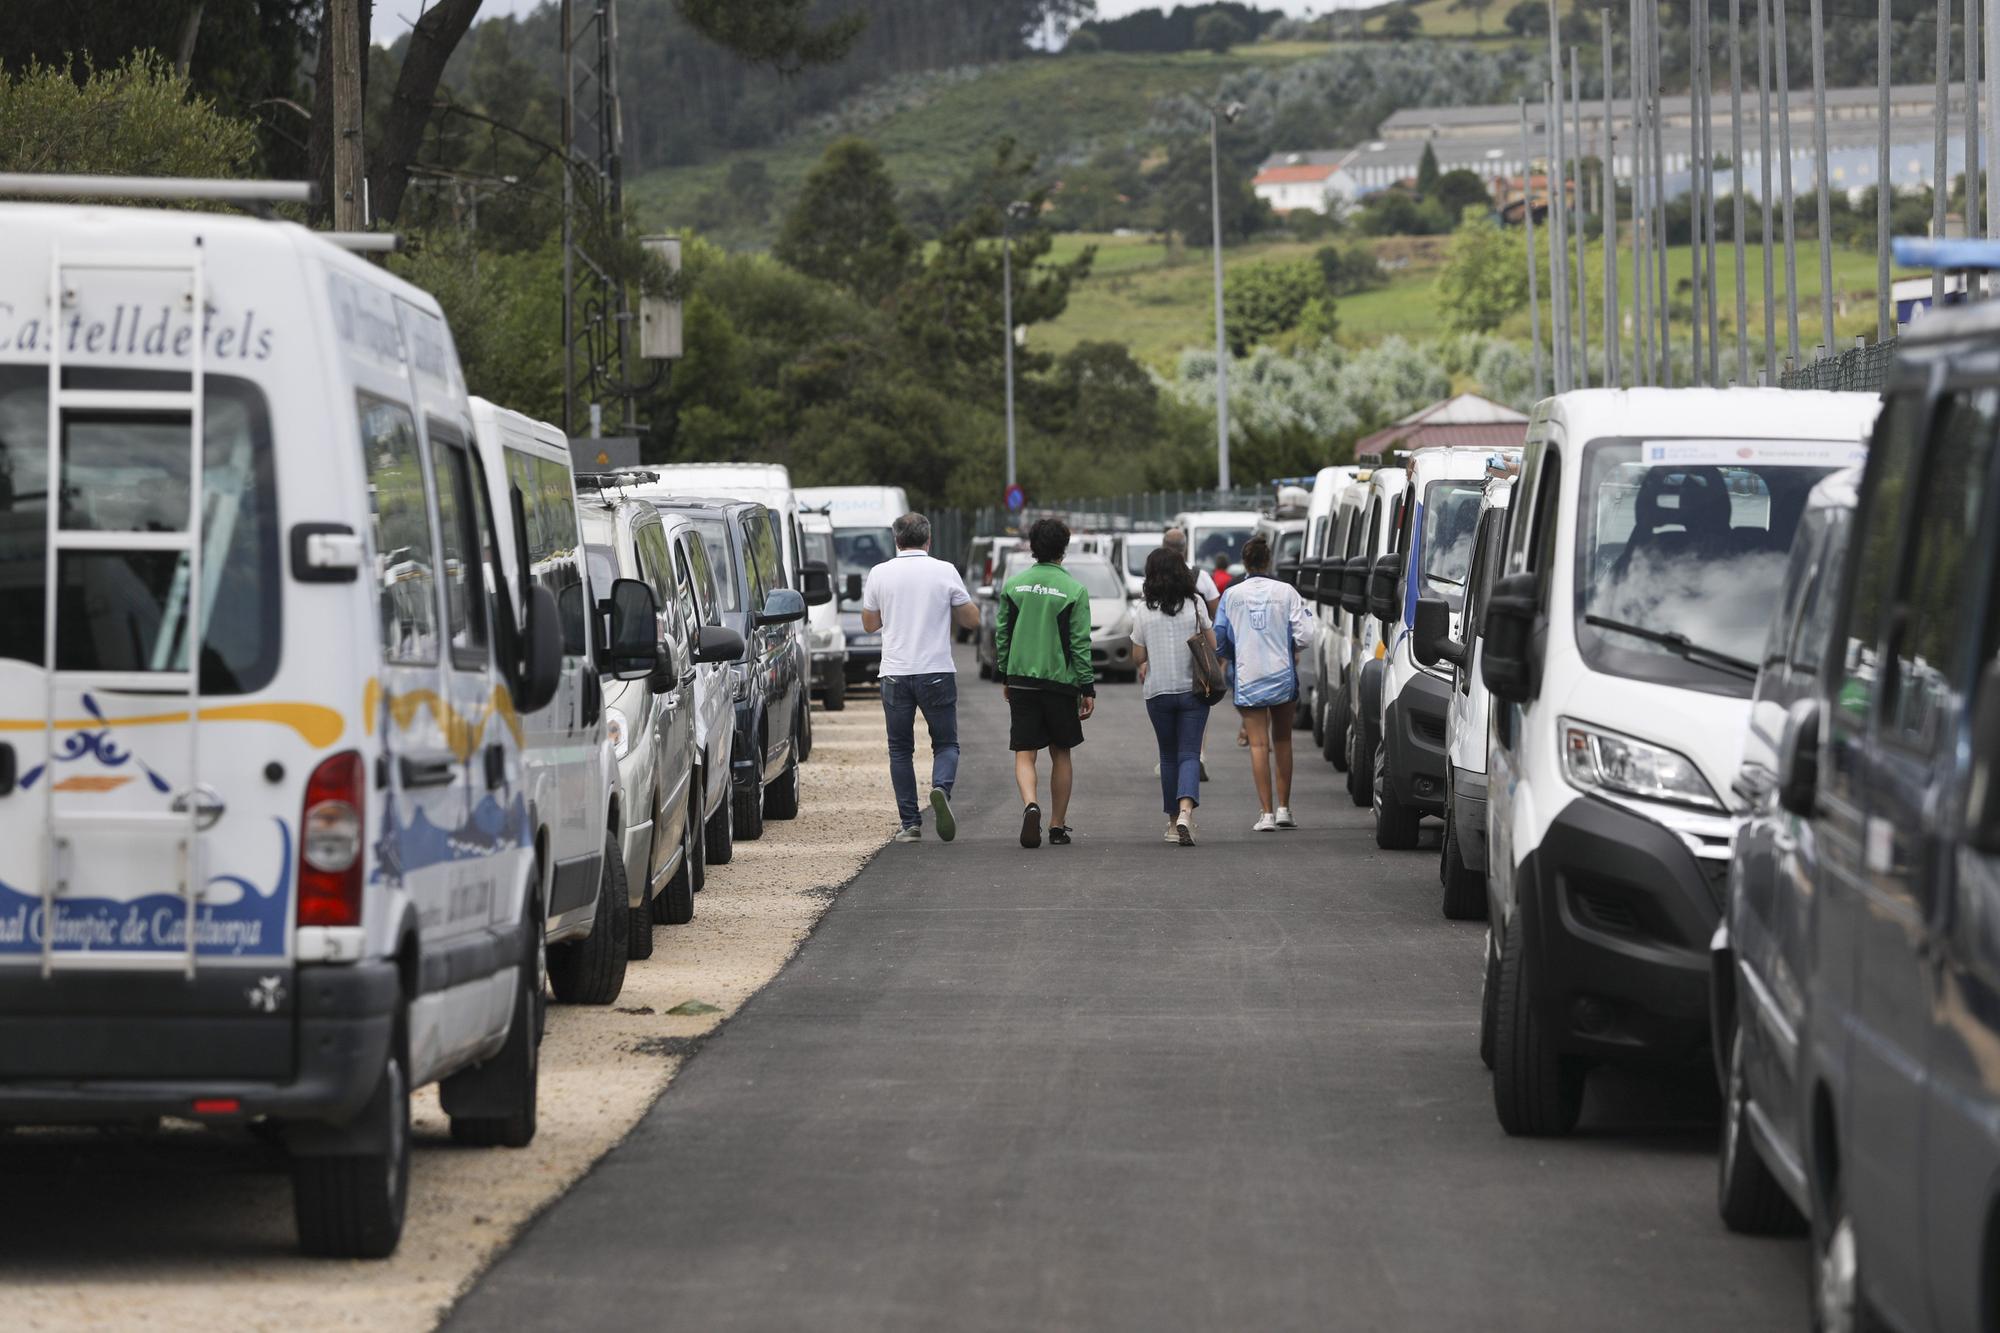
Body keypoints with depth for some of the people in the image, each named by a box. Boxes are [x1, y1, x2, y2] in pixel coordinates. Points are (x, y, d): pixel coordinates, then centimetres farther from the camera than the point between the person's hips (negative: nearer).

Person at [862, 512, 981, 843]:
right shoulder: (945, 572, -2)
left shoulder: (880, 574, 1)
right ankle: (941, 789, -21)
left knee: (900, 750, 10)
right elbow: (971, 619, 6)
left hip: (895, 673, 1)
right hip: (937, 672, -1)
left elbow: (869, 624, 12)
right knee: (946, 743, 9)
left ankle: (910, 823, 6)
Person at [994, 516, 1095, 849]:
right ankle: (1058, 825, 16)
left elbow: (1002, 635, 6)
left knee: (1024, 753, 2)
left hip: (1021, 680, 1)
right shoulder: (1074, 590, -6)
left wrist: (1005, 677, 17)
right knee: (1060, 753, 13)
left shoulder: (1013, 586, 1)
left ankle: (1030, 805, -26)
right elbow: (1081, 644, -6)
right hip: (1060, 681, -1)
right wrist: (1087, 688, -1)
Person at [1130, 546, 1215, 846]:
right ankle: (1185, 811, -25)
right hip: (1193, 689, -1)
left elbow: (1138, 657, 2)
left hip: (1158, 693, 1)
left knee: (1168, 756, 14)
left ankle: (1173, 821, 18)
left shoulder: (1143, 613, -4)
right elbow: (1213, 644, 2)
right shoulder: (1195, 604, -4)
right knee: (1189, 754, -2)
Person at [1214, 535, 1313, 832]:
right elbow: (1302, 635, -8)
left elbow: (1218, 641, 1)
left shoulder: (1231, 594, -1)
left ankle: (1266, 813, -6)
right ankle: (1284, 809, 14)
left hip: (1248, 678, 0)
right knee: (1282, 740, 14)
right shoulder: (1286, 592, -3)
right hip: (1282, 674, 1)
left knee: (1259, 745, -1)